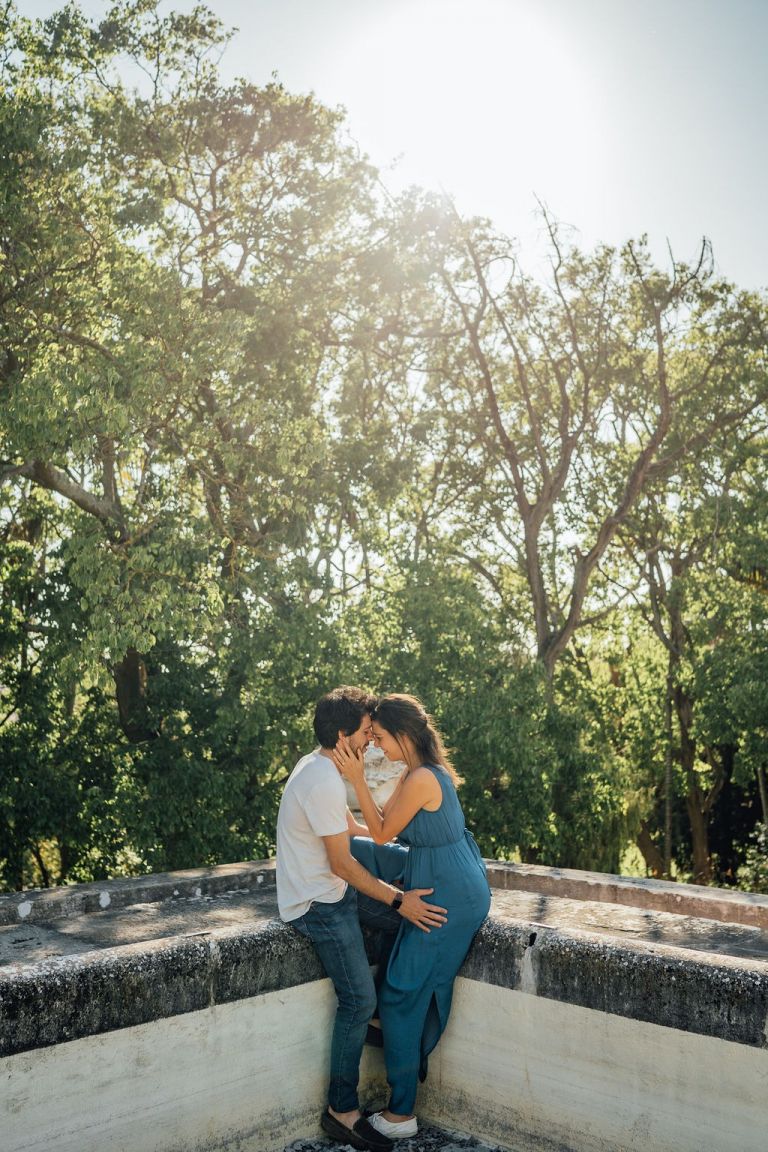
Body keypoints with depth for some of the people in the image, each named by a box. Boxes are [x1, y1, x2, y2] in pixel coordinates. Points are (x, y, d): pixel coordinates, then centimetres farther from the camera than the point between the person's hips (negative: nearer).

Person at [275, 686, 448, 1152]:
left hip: (332, 888, 10)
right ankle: (342, 1112, 5)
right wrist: (397, 899, -20)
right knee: (359, 999, -7)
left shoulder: (320, 767, 6)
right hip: (318, 904, -10)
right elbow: (342, 864, -23)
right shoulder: (324, 782, -26)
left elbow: (353, 828, 17)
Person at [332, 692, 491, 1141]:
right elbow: (388, 820, 11)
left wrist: (357, 779, -13)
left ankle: (401, 1114, 12)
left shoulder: (421, 779, -23)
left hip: (447, 895, -10)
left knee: (402, 993, 0)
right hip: (456, 882, 10)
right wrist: (358, 776, 4)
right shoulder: (421, 769, 7)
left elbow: (382, 833, -13)